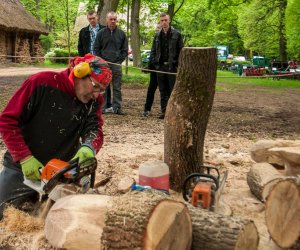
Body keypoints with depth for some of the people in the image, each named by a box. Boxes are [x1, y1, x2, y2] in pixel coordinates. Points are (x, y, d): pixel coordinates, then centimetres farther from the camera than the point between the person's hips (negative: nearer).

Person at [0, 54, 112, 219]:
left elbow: (94, 128, -17)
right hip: (21, 167, -2)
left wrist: (89, 148, -40)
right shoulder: (42, 83, -19)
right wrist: (25, 158, -24)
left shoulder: (94, 101, -5)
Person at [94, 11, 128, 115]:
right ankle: (101, 107, 9)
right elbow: (96, 48, 8)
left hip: (116, 64, 1)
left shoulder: (121, 33, 8)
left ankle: (117, 108, 9)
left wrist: (120, 60, 1)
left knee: (117, 87, 3)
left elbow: (125, 49, 12)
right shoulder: (101, 33, 5)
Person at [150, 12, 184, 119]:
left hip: (172, 67, -4)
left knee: (173, 90, -2)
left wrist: (177, 65, -11)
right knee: (163, 91, 7)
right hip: (161, 67, 4)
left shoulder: (176, 34, 0)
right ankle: (164, 111, 13)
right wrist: (156, 64, 1)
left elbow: (181, 51, -3)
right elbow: (153, 51, 15)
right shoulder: (157, 36, 13)